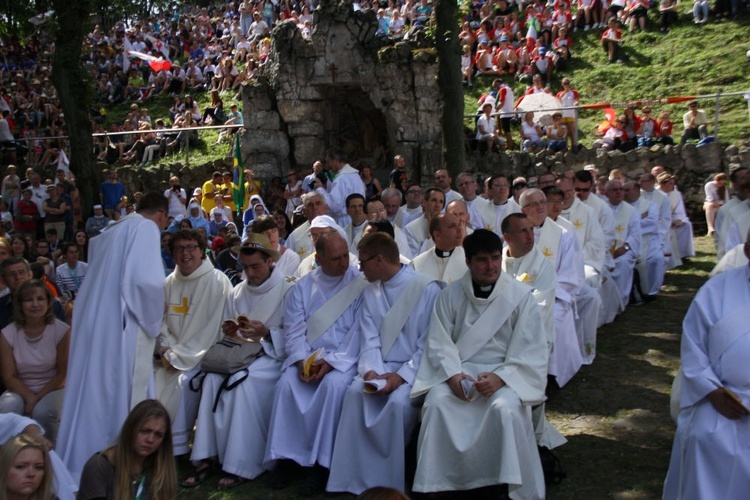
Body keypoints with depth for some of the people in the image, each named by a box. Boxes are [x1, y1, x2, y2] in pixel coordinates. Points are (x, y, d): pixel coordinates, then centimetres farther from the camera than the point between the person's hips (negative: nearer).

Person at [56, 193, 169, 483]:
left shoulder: (112, 231, 20)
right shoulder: (146, 228, -6)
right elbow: (146, 280, -20)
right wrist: (153, 316, -3)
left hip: (94, 323, 9)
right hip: (121, 327, -8)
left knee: (93, 392, 15)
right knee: (121, 398, -2)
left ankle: (81, 464, 24)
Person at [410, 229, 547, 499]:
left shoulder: (520, 296, -1)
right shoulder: (450, 295, 6)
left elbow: (530, 351, -4)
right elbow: (439, 342, 1)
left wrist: (500, 377, -19)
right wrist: (452, 374, -18)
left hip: (506, 373, -1)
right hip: (458, 371, 2)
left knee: (506, 409, -33)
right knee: (436, 404, -28)